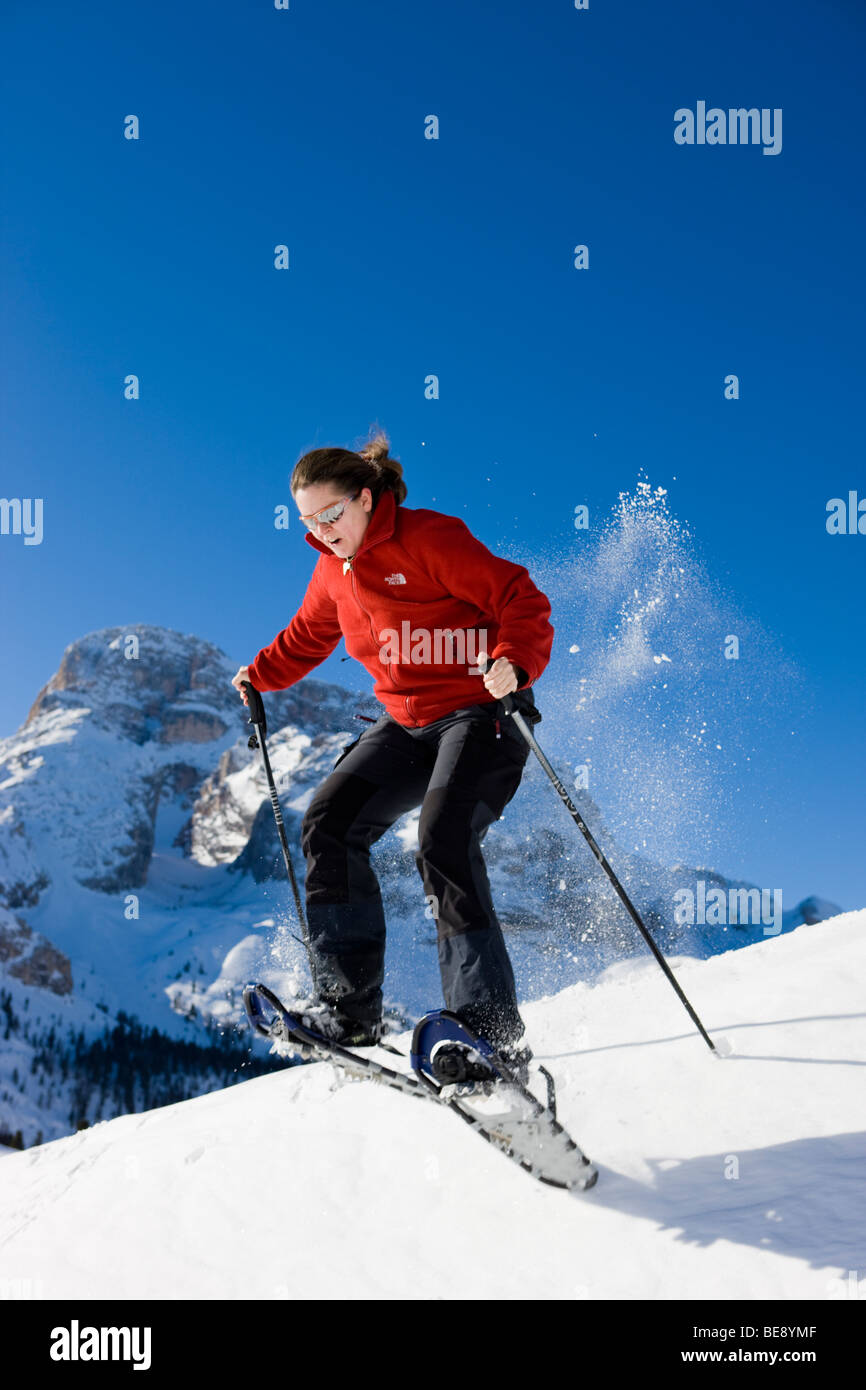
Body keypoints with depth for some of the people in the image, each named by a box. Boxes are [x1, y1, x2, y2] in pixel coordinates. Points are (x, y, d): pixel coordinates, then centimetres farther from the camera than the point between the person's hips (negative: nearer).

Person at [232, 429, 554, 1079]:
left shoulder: (430, 538, -13)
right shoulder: (334, 568, 10)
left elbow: (522, 600, -17)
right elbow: (308, 637, 32)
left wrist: (513, 663, -33)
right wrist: (261, 674, 27)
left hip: (480, 713, -7)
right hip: (407, 725, 7)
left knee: (443, 844, -25)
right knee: (330, 821, -9)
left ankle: (493, 1031, -22)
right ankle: (351, 1007, -6)